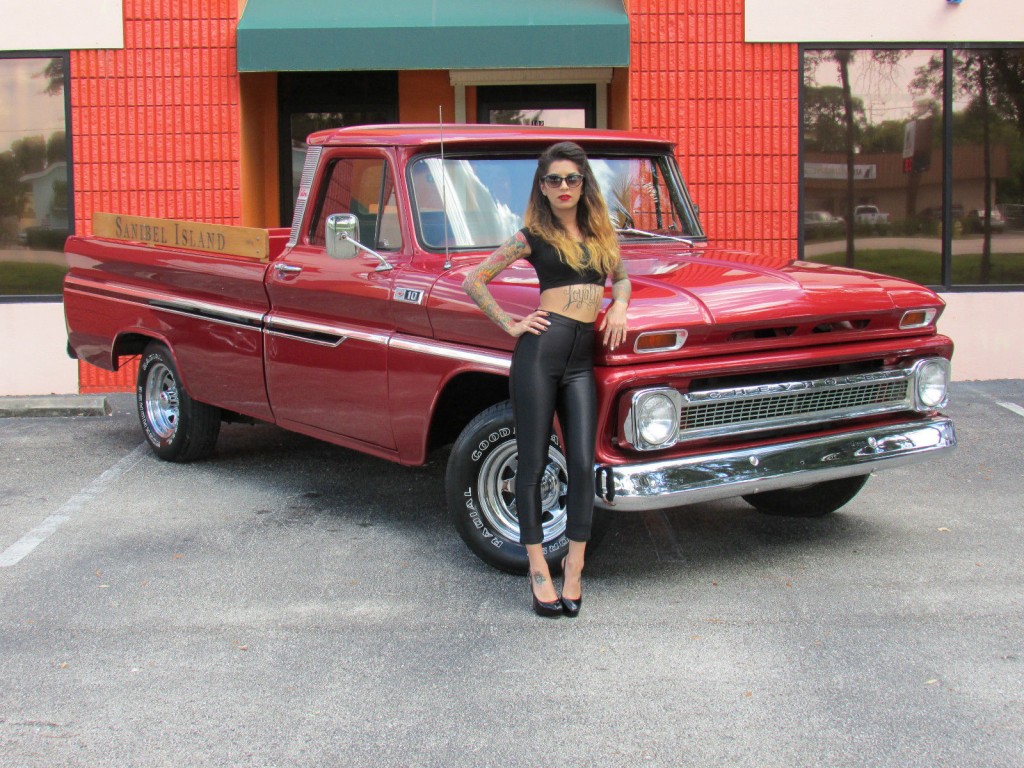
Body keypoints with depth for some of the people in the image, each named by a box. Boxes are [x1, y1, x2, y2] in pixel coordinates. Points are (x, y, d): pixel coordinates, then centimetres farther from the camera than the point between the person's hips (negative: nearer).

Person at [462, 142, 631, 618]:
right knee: (533, 463, 1)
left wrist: (620, 304, 10)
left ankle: (574, 565, 10)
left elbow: (621, 277, 31)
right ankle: (538, 566, 11)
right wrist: (509, 325, 1)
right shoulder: (532, 236, 4)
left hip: (582, 359, 4)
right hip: (540, 349, -3)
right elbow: (473, 281, 7)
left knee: (583, 464, -3)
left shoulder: (601, 232, 16)